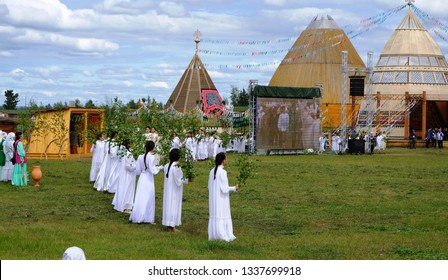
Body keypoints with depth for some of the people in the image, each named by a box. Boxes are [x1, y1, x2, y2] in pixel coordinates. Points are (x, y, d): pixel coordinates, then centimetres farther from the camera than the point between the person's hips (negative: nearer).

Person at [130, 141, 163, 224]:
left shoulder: (140, 157, 0)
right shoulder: (151, 157, -15)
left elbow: (137, 171, 5)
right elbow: (153, 171, -15)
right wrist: (160, 167, 2)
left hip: (141, 179, 5)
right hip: (149, 180, -5)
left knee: (140, 198, 13)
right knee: (148, 199, 5)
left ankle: (136, 217, 16)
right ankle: (147, 218, 9)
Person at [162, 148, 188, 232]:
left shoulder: (166, 166, 0)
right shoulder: (176, 168, -22)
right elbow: (178, 181, -20)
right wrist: (186, 180, -10)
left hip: (167, 190, 7)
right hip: (175, 191, -7)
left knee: (168, 205, 13)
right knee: (174, 206, 2)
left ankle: (168, 225, 19)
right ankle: (172, 226, 6)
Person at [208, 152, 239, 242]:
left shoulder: (212, 171, 3)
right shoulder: (223, 172, -18)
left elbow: (210, 186, 9)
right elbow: (224, 188, -18)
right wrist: (234, 188, -4)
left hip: (213, 198, 7)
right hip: (222, 198, -7)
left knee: (214, 216, 12)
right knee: (222, 216, 0)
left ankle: (213, 235, 14)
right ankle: (222, 235, 1)